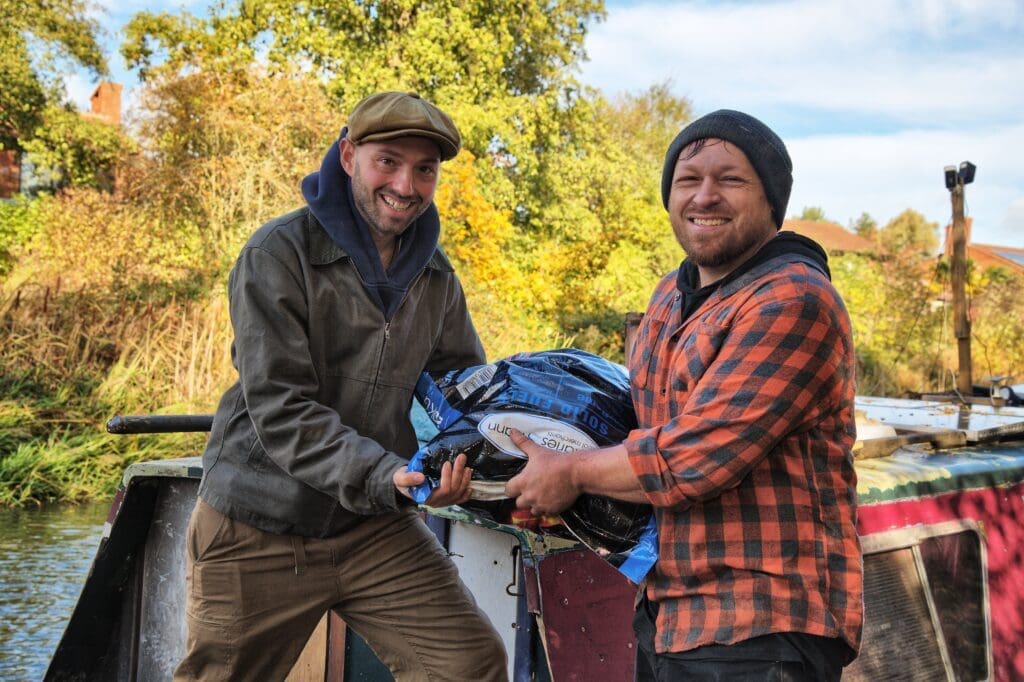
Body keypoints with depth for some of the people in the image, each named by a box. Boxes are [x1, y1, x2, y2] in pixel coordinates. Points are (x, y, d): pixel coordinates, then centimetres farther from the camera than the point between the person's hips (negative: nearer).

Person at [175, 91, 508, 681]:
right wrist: (382, 477, -31)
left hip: (376, 527, 4)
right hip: (261, 529, -4)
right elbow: (279, 410, -19)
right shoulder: (280, 255, -13)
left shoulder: (436, 277, 6)